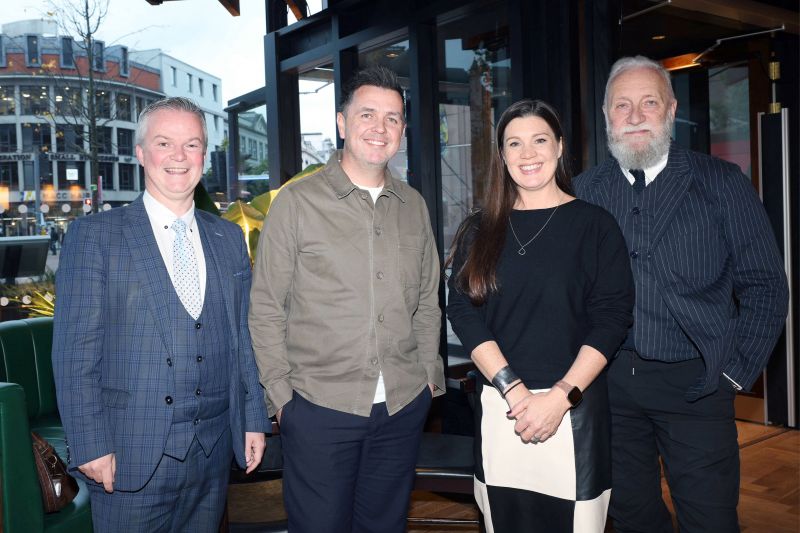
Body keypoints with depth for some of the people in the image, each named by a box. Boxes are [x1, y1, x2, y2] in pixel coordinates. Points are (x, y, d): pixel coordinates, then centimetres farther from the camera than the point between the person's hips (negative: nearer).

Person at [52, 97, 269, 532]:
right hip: (130, 454, -4)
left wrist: (254, 419, 8)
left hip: (213, 451, 4)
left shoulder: (229, 238, 8)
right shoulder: (94, 235, -4)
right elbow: (75, 349, -8)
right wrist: (90, 445, -11)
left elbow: (242, 336, 11)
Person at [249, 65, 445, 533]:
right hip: (319, 407, -4)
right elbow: (266, 309, -4)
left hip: (404, 406, 4)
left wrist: (429, 373, 9)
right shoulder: (297, 202, -6)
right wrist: (280, 393, -7)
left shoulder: (414, 206, 7)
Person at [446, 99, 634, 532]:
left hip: (575, 409, -2)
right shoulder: (479, 230, 6)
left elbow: (611, 319, -5)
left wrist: (560, 397, -14)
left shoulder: (594, 225, 0)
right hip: (498, 408, 2)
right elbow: (463, 313, -1)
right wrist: (514, 390, -12)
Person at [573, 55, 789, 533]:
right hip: (609, 382, 2)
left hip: (695, 384, -2)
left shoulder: (723, 184, -1)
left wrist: (736, 372, -6)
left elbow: (764, 286, -1)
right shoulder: (585, 192, 4)